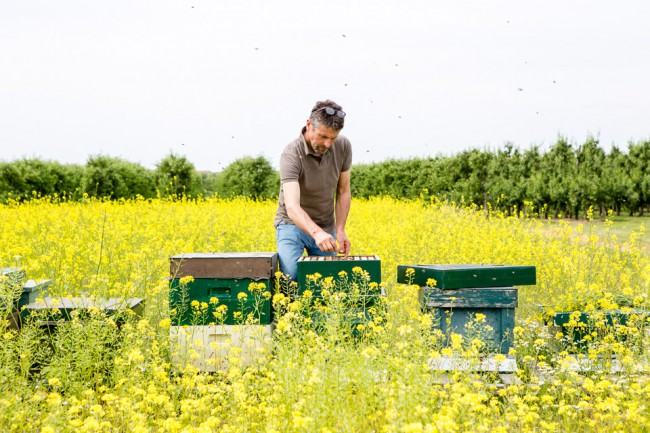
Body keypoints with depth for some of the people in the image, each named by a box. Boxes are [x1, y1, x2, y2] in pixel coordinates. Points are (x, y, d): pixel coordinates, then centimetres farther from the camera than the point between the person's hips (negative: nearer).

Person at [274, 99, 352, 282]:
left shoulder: (343, 147, -11)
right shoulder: (292, 155, -27)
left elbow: (343, 192, 1)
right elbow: (292, 207, -39)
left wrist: (340, 230, -10)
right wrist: (316, 233, -55)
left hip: (325, 228, 5)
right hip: (293, 223, -5)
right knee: (292, 275, -28)